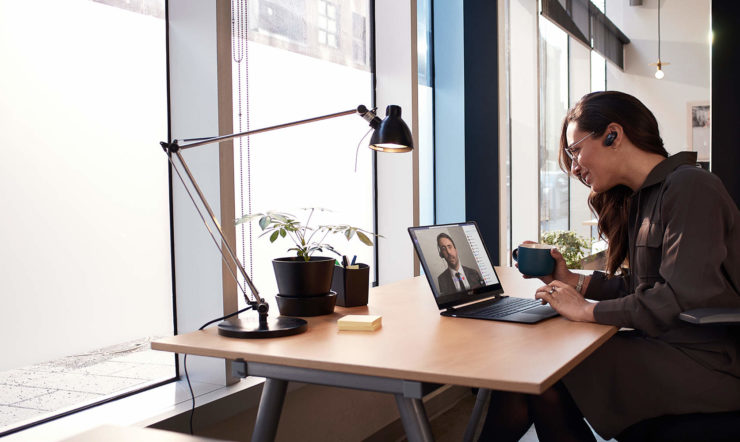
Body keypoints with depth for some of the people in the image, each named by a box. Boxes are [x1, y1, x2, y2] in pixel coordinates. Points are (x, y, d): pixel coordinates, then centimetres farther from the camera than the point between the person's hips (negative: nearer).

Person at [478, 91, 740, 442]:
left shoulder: (689, 186, -14)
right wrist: (574, 281, 5)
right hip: (661, 345, 8)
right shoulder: (642, 197, 15)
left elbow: (683, 297, -23)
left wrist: (587, 310, -16)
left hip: (707, 360, -8)